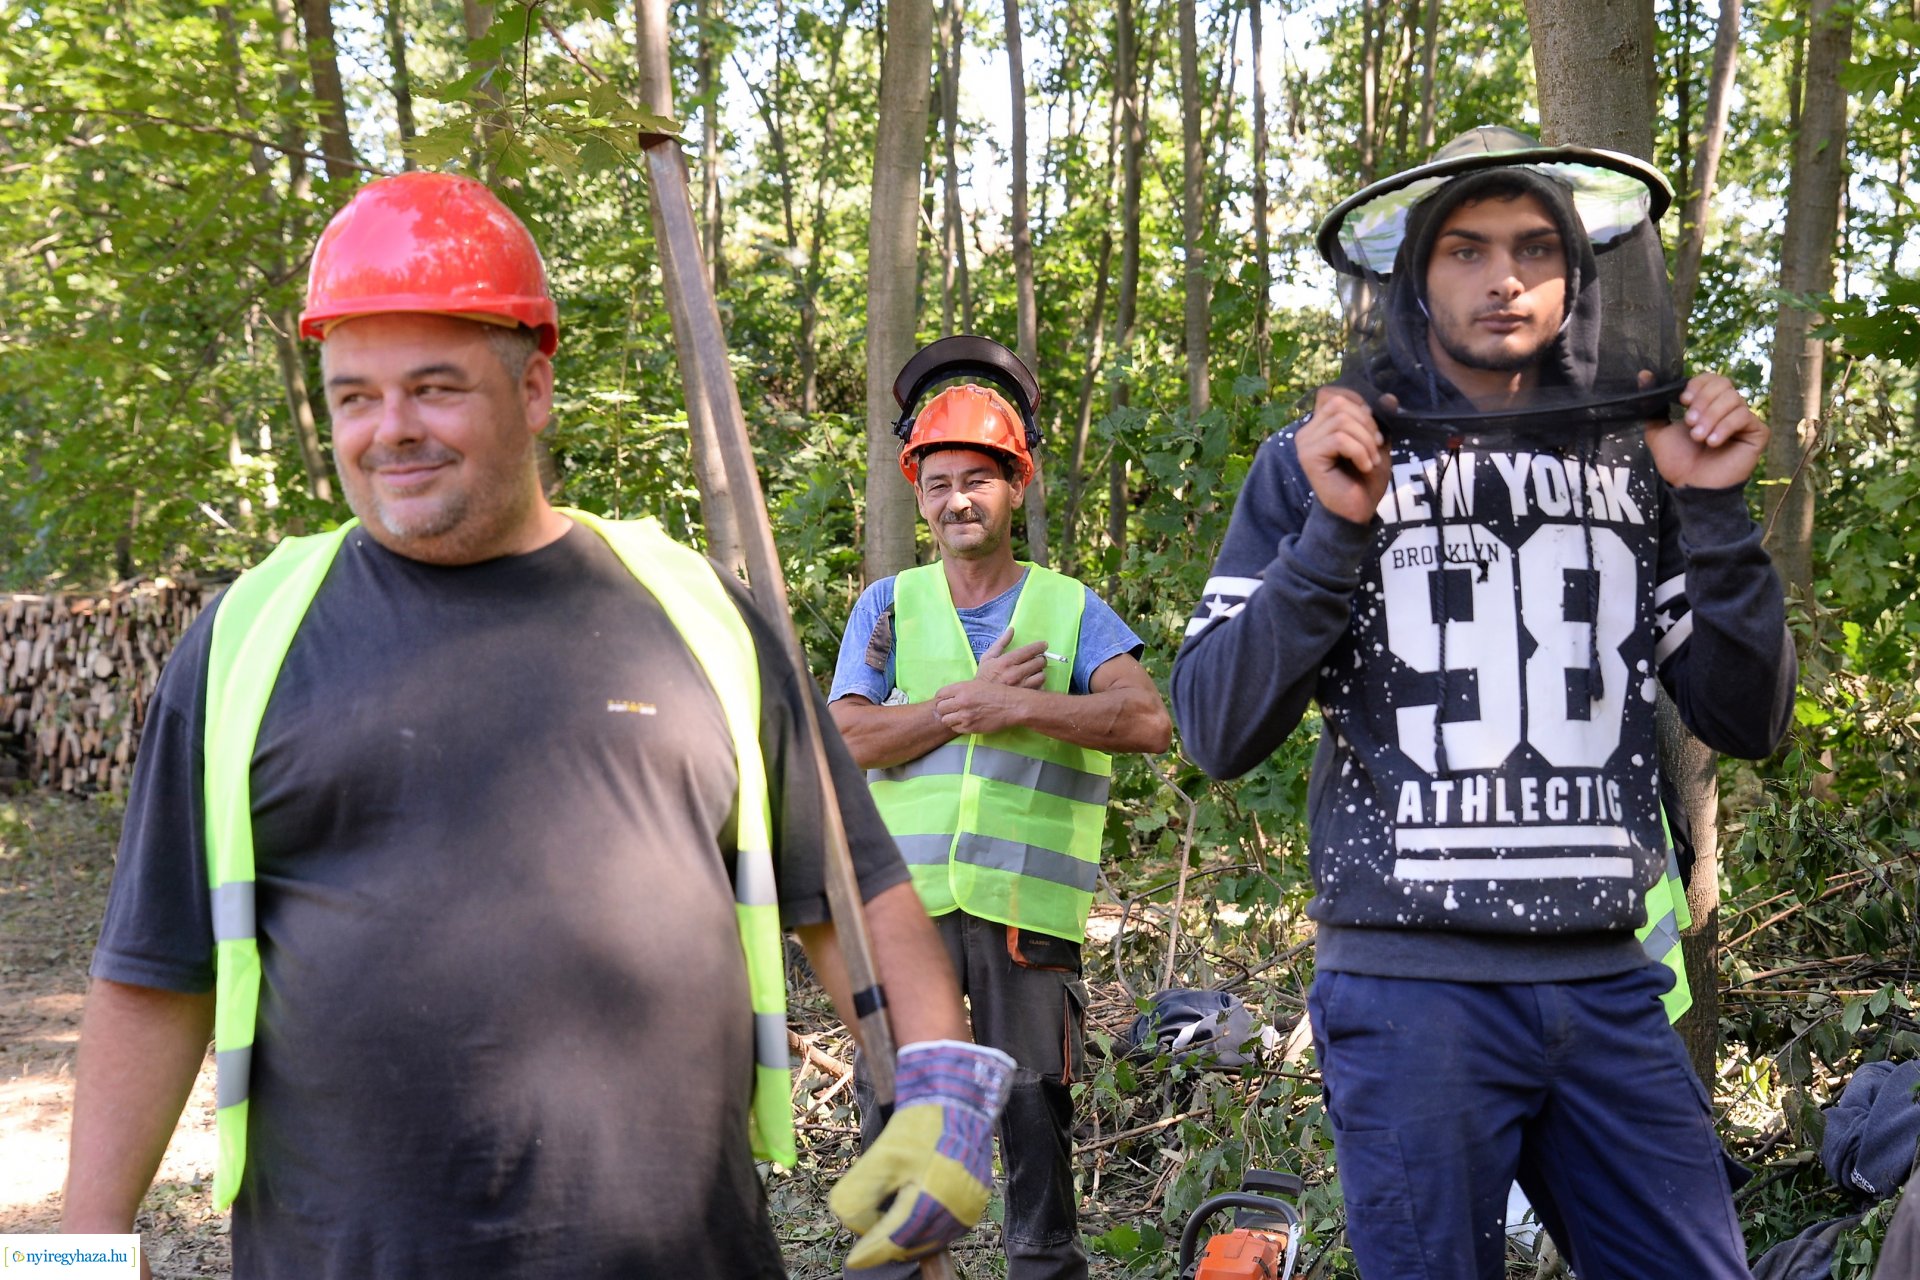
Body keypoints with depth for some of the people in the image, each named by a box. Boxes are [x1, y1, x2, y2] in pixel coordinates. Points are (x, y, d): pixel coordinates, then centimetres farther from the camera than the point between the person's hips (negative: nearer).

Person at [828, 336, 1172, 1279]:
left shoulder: (1072, 611, 9)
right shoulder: (889, 607, 12)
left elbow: (1149, 720, -8)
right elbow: (847, 739, -1)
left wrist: (1015, 707, -14)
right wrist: (968, 704, -10)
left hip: (1029, 909, -1)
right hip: (907, 902, 1)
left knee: (1037, 1121, 5)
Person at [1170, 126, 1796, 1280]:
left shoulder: (1634, 461, 11)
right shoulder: (1324, 462, 2)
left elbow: (1746, 722, 8)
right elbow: (1218, 731, -5)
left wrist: (1715, 512, -3)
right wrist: (1335, 530, -14)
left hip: (1609, 980, 3)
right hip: (1412, 983, -3)